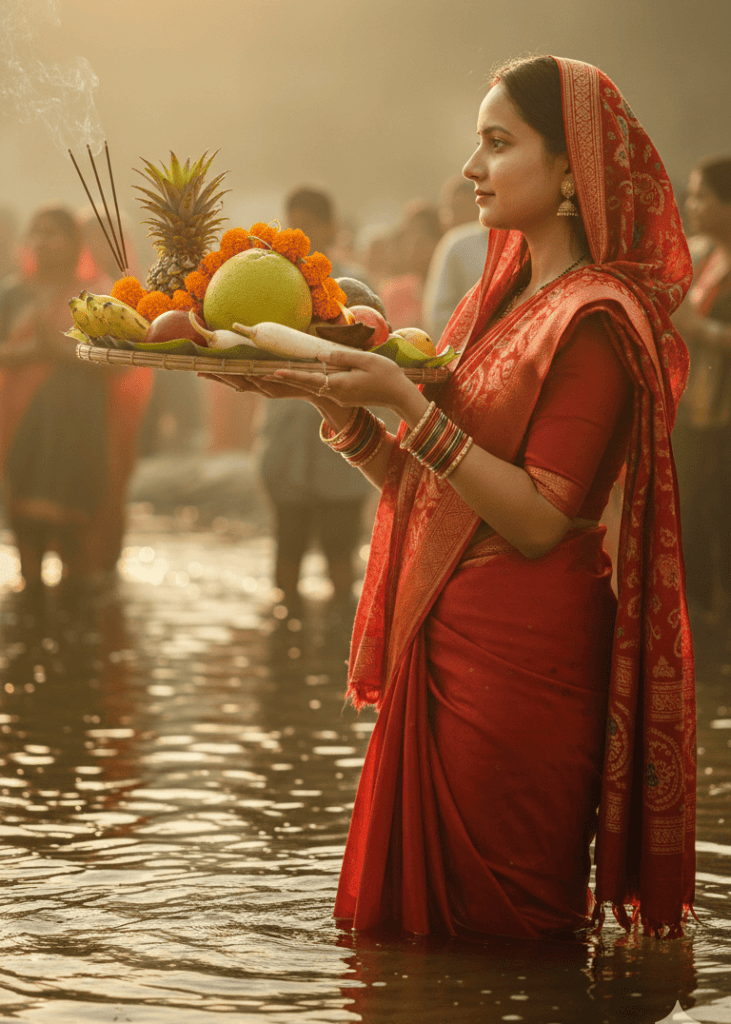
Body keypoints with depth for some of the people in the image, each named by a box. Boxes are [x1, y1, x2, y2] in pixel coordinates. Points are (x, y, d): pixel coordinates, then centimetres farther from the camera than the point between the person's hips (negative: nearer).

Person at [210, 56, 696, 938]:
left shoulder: (593, 322, -13)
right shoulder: (502, 299, 15)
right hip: (442, 636, 9)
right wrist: (333, 399, -1)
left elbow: (539, 520, -20)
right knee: (408, 914, 14)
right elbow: (421, 488, 14)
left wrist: (407, 402, -22)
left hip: (521, 656, -9)